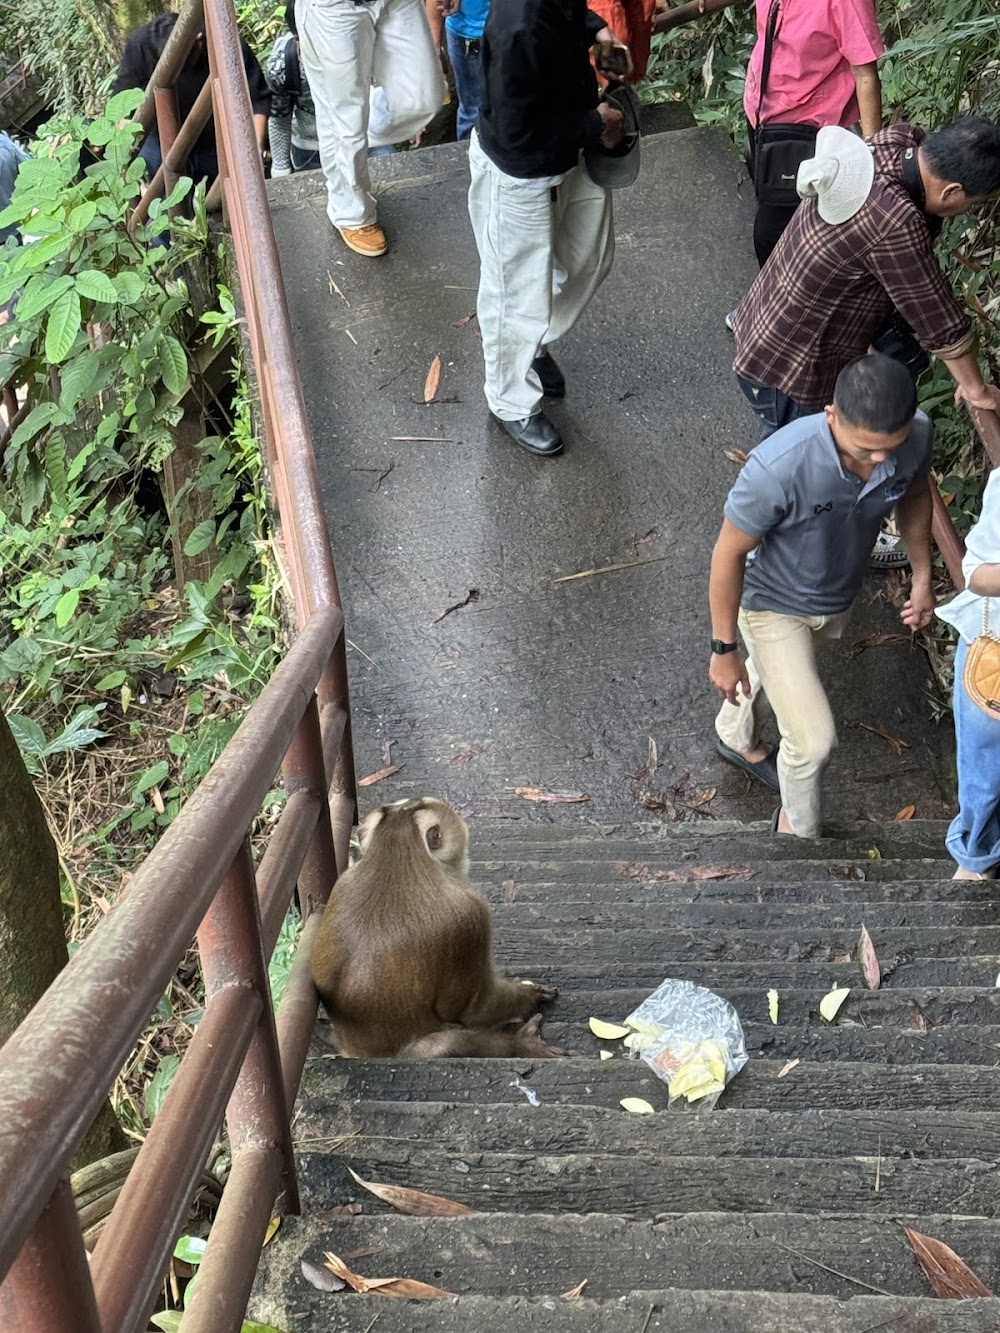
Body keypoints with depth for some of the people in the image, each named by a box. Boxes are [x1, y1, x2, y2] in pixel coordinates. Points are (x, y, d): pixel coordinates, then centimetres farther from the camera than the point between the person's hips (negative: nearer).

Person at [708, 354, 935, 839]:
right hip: (775, 603, -5)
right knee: (814, 741, -2)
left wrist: (922, 576, 4)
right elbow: (729, 554, -26)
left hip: (839, 597, 5)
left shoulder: (916, 435, -27)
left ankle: (737, 740, 65)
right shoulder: (777, 468, -42)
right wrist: (724, 649, -16)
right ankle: (798, 826, 31)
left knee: (773, 676, 32)